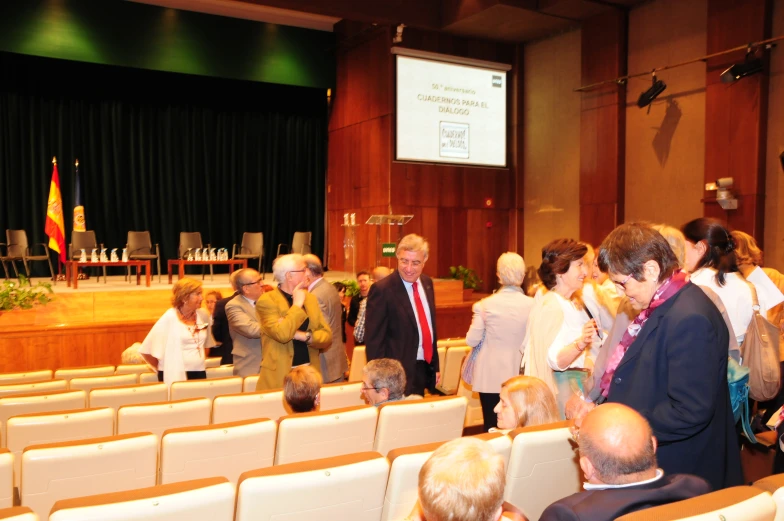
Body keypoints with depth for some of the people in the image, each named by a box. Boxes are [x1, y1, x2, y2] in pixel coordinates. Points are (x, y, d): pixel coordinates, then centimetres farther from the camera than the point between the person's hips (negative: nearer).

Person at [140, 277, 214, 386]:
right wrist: (163, 370, 0)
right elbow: (146, 350, -9)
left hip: (199, 373, 5)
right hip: (175, 376, -4)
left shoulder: (203, 315, 4)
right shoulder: (169, 318, -11)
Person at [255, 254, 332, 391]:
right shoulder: (267, 300, -8)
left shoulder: (310, 298, 10)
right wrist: (297, 304, -12)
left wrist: (304, 336, -14)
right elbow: (282, 334, -23)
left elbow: (327, 336, 4)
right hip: (280, 377, -5)